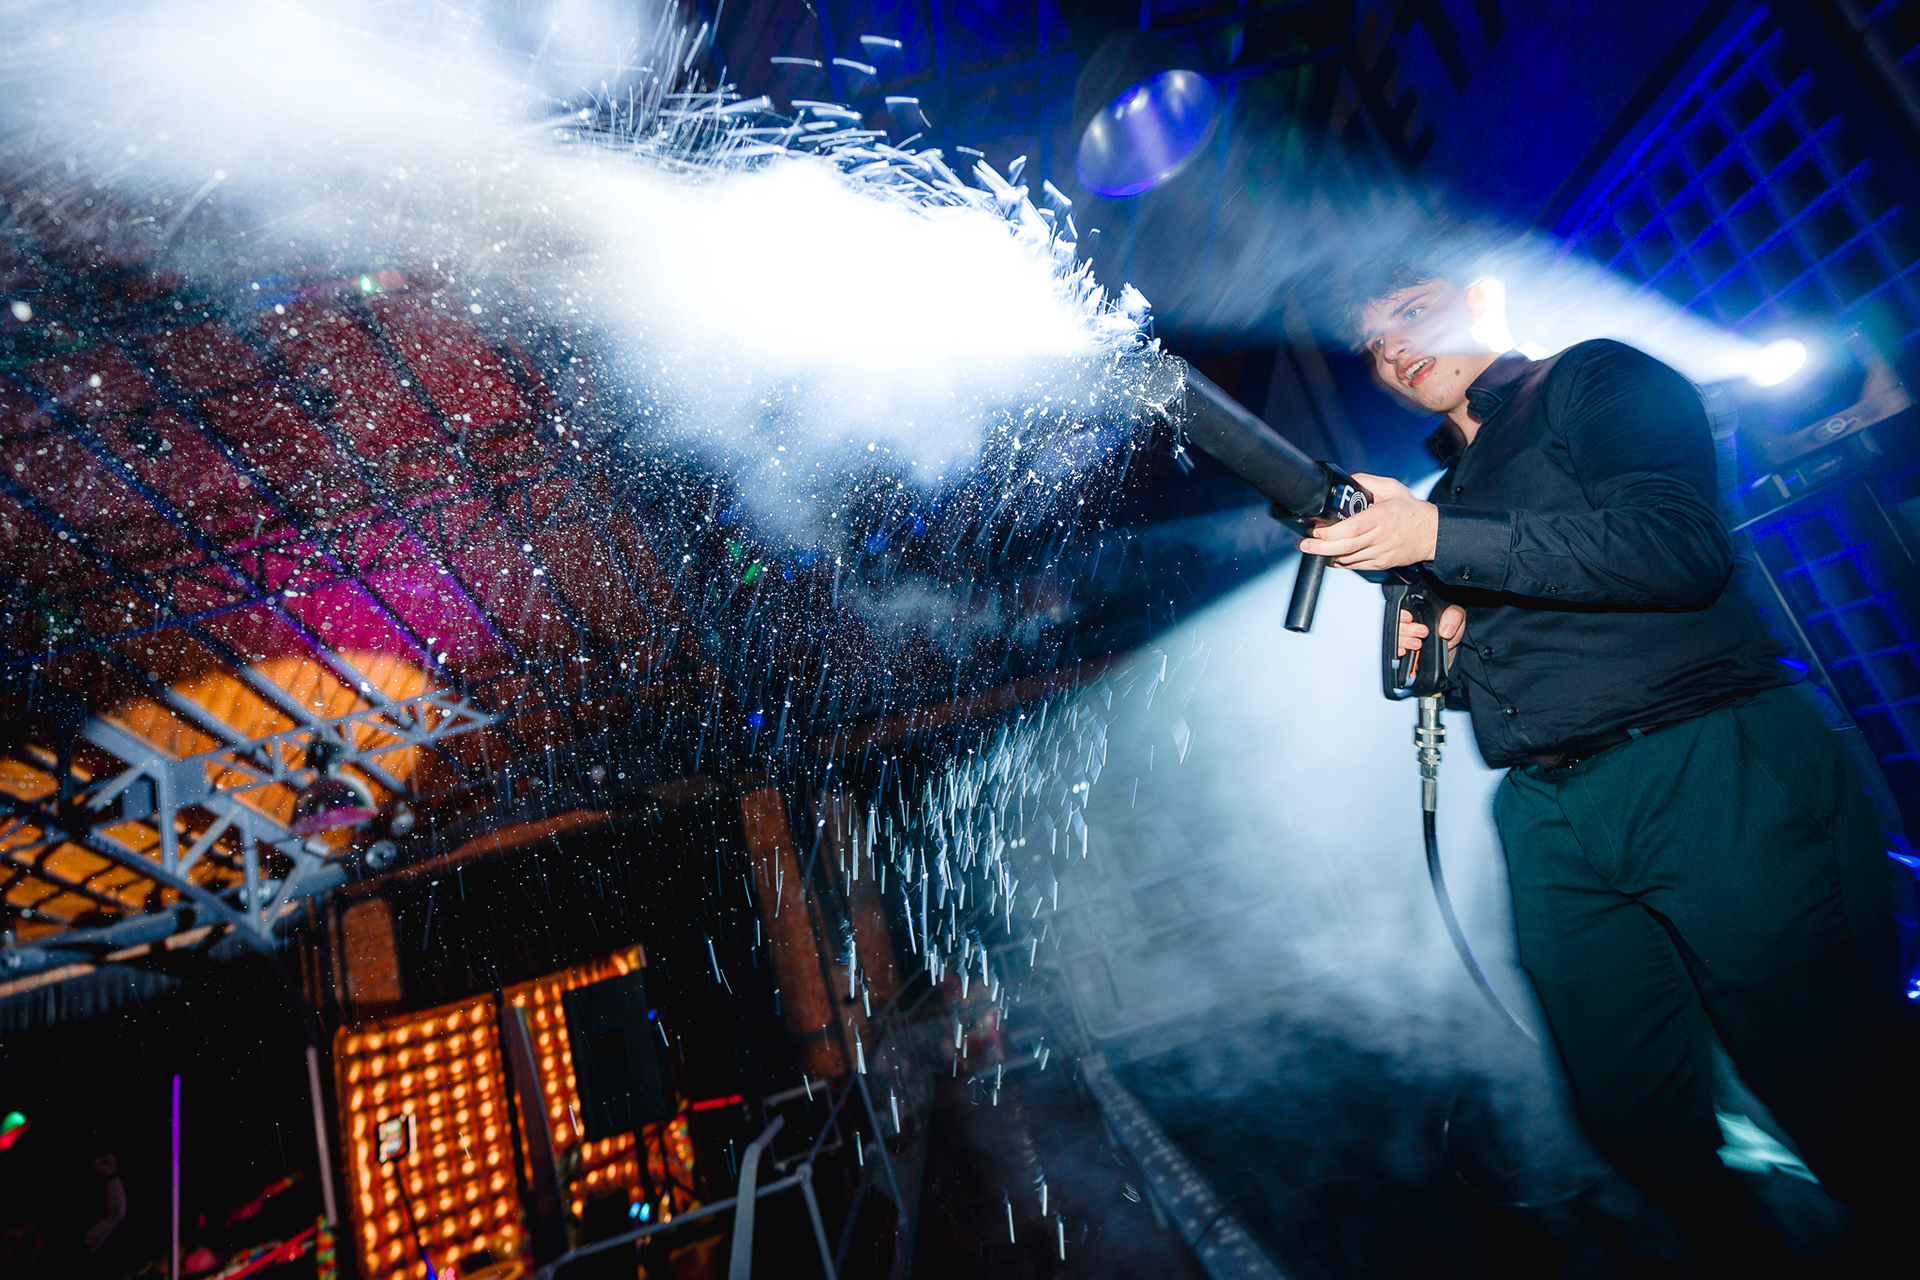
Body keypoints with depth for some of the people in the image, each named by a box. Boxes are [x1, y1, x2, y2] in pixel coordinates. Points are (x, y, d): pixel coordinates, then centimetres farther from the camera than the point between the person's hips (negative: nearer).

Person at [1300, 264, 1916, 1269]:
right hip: (1554, 825, 6)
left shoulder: (1597, 381, 5)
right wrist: (1438, 651, 2)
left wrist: (1439, 539, -15)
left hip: (1715, 773, -5)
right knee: (1639, 1124, 8)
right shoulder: (1441, 494, 22)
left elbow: (1679, 545, -14)